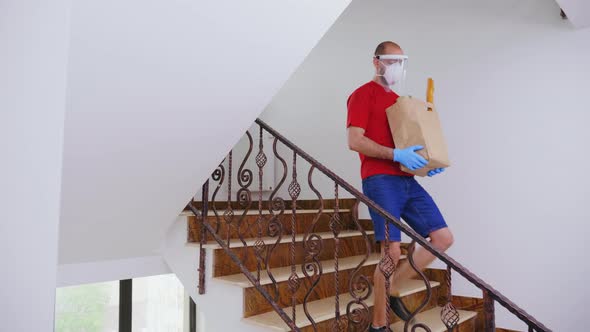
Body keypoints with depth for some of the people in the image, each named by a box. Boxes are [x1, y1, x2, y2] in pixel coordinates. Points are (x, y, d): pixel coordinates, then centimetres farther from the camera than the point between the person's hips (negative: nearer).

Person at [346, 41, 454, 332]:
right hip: (380, 180, -8)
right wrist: (396, 154, -21)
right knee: (392, 251, -10)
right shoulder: (363, 94, -1)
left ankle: (393, 288, 17)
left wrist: (427, 161, 9)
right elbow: (354, 141, -13)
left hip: (407, 180, 8)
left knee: (443, 237, 5)